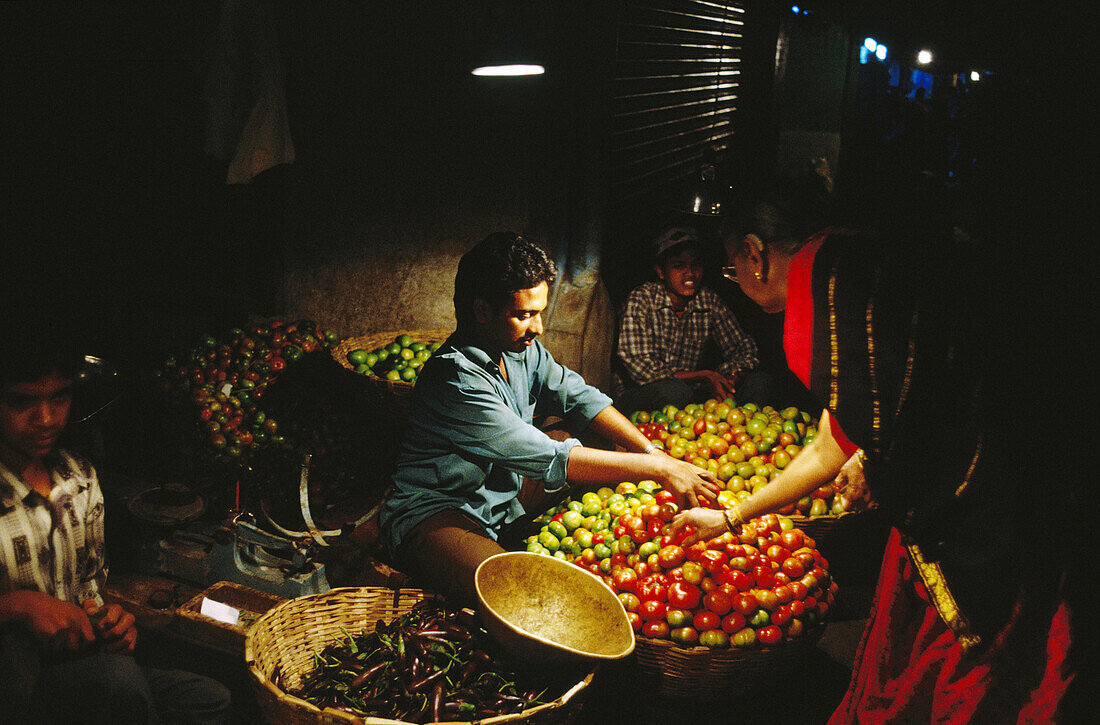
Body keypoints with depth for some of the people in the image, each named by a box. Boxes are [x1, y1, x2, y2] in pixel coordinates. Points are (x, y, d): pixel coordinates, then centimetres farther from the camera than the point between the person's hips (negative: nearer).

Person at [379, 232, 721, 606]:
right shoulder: (456, 379, -28)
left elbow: (580, 398, 5)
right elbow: (550, 460, -30)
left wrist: (653, 452, -10)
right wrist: (657, 469, -27)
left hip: (503, 507, 9)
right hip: (433, 516, -9)